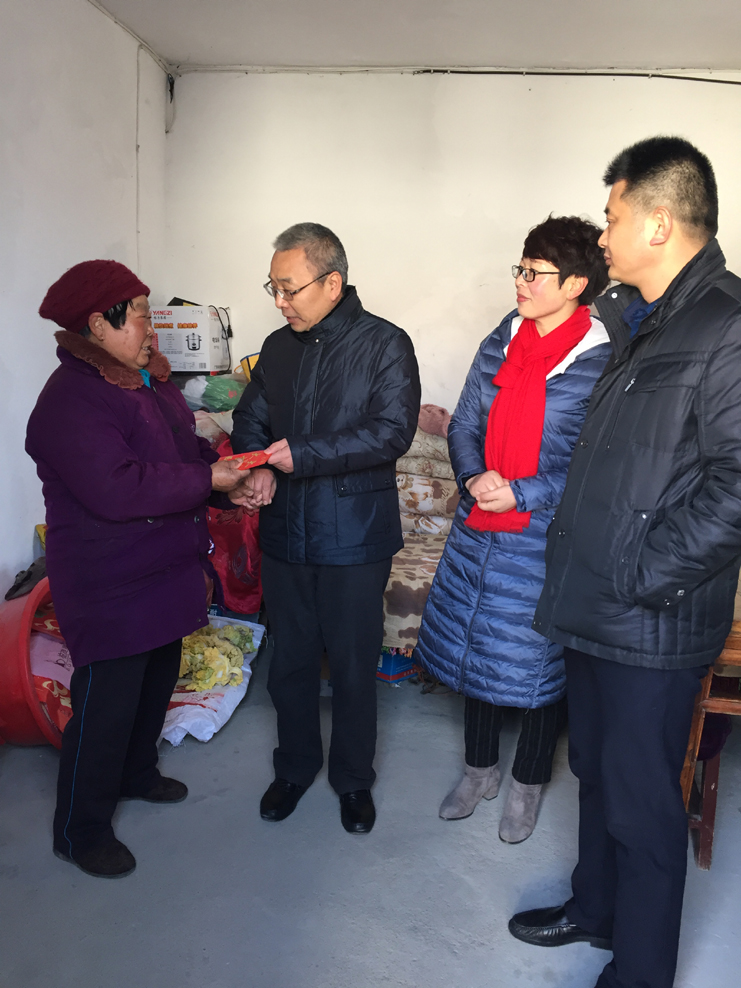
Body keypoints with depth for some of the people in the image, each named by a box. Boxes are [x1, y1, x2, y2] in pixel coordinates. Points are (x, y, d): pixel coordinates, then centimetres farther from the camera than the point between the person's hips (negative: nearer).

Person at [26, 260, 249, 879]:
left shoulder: (147, 378, 8)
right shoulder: (72, 400, -23)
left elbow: (184, 443, 17)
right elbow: (117, 489, -32)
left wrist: (230, 467, -3)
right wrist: (208, 478, -24)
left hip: (164, 569, 10)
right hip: (110, 588, -9)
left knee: (158, 680, 23)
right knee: (106, 704, 2)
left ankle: (136, 773, 46)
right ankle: (81, 830, 23)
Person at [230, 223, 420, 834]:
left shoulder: (385, 344, -8)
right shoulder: (278, 347, 10)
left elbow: (393, 431, -18)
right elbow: (250, 419, 15)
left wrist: (304, 456, -22)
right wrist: (258, 469, -7)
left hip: (355, 537, -4)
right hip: (285, 533, 5)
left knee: (353, 665, 9)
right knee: (290, 659, 16)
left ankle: (354, 778, 31)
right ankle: (295, 766, 38)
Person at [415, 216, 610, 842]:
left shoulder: (602, 362, -13)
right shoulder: (500, 344, 3)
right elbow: (464, 425, 7)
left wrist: (521, 493, -21)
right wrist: (475, 478, -11)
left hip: (547, 540, -5)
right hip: (480, 528, 6)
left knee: (540, 661, 10)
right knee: (474, 644, 17)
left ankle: (528, 784, 36)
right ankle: (481, 770, 40)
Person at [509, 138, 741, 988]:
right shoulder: (644, 324, 13)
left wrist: (644, 579, -21)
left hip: (652, 624, -9)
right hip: (592, 604, 9)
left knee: (640, 801, 8)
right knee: (597, 771, 23)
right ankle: (595, 908, 45)